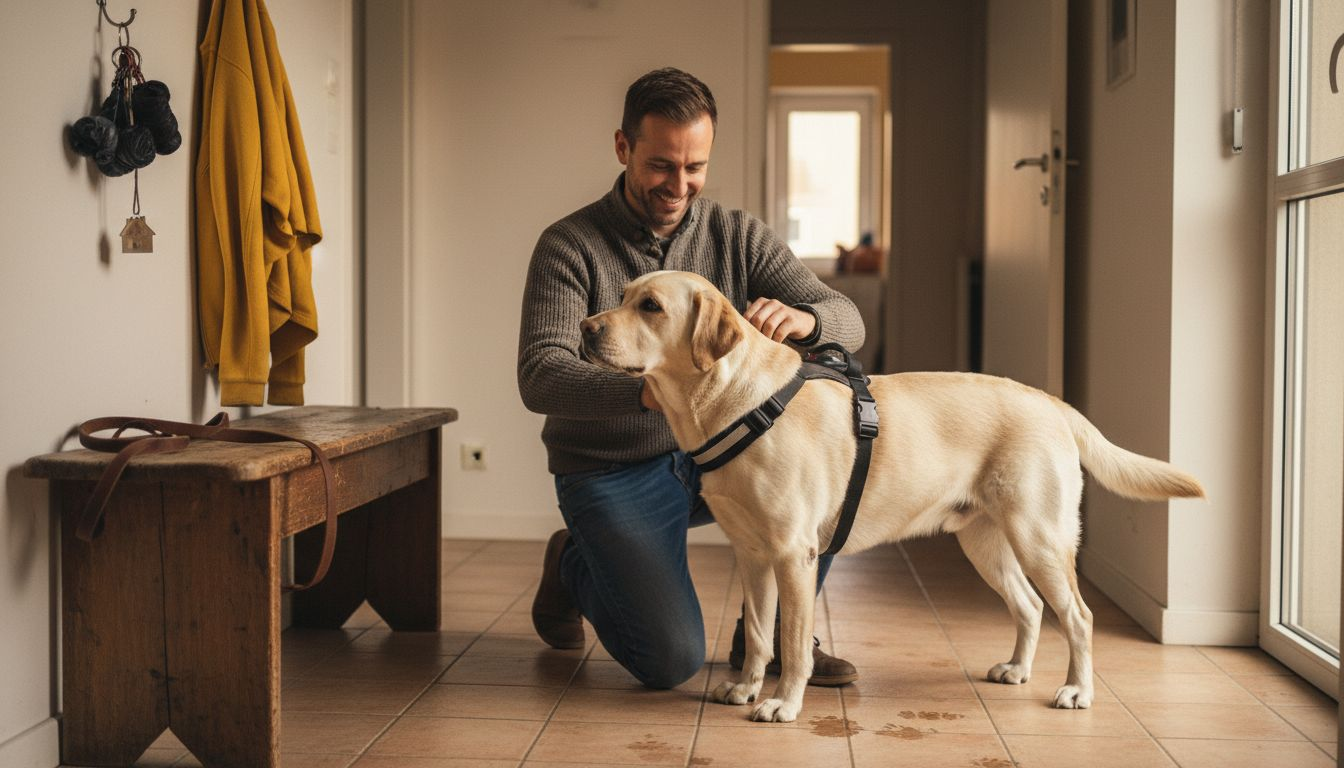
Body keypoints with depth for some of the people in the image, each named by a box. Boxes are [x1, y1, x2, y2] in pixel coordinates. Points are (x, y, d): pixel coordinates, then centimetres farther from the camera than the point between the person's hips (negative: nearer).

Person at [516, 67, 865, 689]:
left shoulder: (739, 236, -1)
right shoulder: (570, 246, -11)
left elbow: (847, 322, -8)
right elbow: (540, 378, -23)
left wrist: (802, 319, -34)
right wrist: (648, 393, -41)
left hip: (712, 452, 4)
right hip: (613, 471, -4)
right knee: (672, 659, -17)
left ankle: (769, 632, -1)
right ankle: (573, 566, 16)